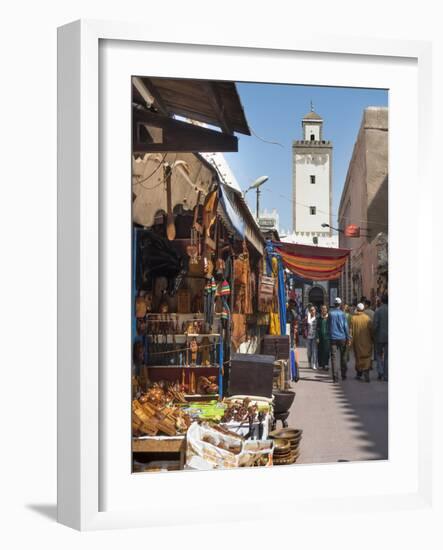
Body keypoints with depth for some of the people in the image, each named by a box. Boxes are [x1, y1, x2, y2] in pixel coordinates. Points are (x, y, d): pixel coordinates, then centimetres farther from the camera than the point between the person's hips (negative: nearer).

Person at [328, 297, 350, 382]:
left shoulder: (330, 313, 0)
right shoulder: (342, 314, -2)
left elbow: (328, 325, 9)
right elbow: (346, 326, -2)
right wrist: (348, 338, 2)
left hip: (333, 338, 0)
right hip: (342, 337, 0)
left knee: (333, 357, -2)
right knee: (343, 356, 12)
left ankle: (335, 376, -9)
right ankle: (343, 375, 15)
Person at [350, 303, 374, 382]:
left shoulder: (353, 318, -5)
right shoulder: (367, 318, -5)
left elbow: (351, 330, -7)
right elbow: (371, 330, -3)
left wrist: (350, 339, -4)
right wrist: (372, 339, 6)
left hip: (357, 342, 1)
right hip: (366, 342, -1)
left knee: (358, 357, 14)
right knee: (367, 356, 1)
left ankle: (359, 374, 21)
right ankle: (366, 371, -20)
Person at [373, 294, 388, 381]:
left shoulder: (378, 310, -9)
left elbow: (375, 324, -11)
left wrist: (374, 334, 3)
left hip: (380, 336, -1)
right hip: (388, 337, 1)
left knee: (379, 355, 15)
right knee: (387, 356, 7)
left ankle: (380, 372, 2)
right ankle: (386, 376, 6)